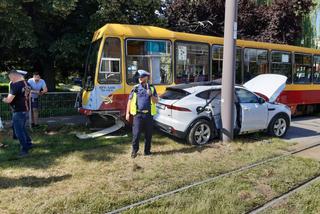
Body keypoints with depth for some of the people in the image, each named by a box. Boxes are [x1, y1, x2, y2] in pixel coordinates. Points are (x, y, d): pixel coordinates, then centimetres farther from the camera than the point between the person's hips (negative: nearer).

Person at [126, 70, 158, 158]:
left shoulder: (152, 88, 7)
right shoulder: (135, 88, 5)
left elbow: (156, 101, 4)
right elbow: (130, 101, 5)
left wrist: (151, 95, -15)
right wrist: (127, 113, 0)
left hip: (149, 114, 1)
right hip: (138, 114, -1)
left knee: (148, 134, 8)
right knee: (136, 134, -2)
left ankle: (147, 151, 23)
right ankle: (134, 150, 16)